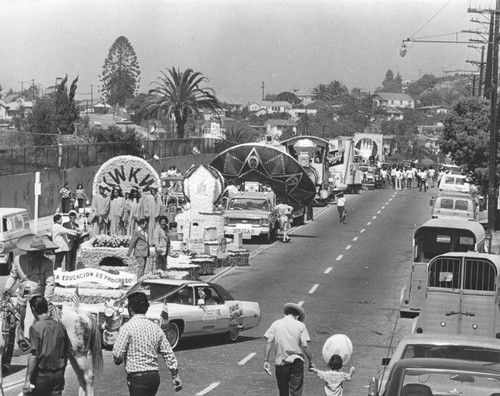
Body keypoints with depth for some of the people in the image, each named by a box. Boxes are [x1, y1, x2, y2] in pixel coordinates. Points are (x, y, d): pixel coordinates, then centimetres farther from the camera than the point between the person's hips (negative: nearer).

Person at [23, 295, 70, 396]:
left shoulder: (35, 328, -12)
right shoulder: (60, 326, 4)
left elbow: (33, 356, -17)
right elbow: (66, 352, 10)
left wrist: (27, 380, -16)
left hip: (41, 374, -4)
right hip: (58, 374, 5)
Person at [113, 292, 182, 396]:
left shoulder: (127, 327, -9)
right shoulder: (156, 328, 8)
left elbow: (117, 356, -12)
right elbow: (169, 354, 8)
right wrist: (176, 377, 14)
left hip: (137, 378, -7)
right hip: (154, 376, 7)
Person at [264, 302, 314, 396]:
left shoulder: (276, 324, 4)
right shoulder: (300, 325, -1)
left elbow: (268, 342, -4)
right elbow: (304, 345, -9)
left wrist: (266, 361, -1)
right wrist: (311, 362, 0)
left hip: (280, 362, 2)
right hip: (296, 362, -2)